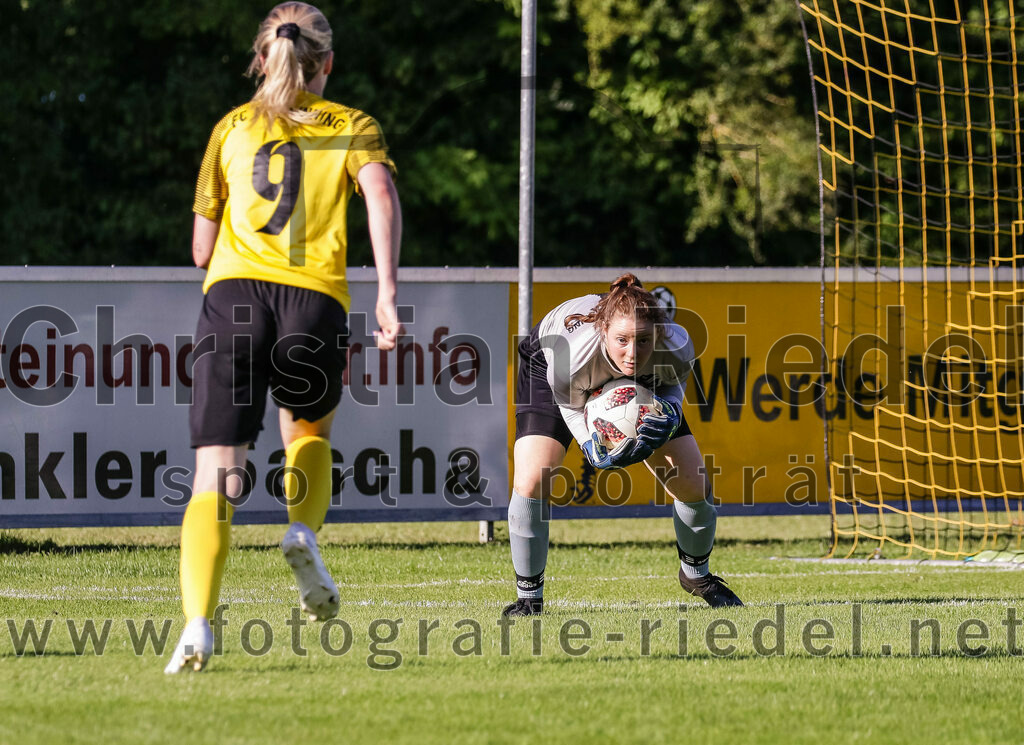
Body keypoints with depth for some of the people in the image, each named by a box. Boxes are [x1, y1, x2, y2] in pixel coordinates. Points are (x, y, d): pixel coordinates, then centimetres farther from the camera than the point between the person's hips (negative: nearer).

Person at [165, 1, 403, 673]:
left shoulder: (232, 128, 21)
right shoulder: (351, 127, 16)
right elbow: (381, 195, -5)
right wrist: (388, 292, -11)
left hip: (233, 293, 0)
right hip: (317, 303, 0)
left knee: (216, 476, -6)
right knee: (309, 433, 30)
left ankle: (198, 621, -25)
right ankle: (304, 531, 1)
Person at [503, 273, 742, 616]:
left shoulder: (676, 347, -40)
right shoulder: (571, 357, -47)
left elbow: (672, 384, -16)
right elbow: (572, 407, -25)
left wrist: (668, 415, -39)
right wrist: (595, 448, -45)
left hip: (642, 388, 3)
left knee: (695, 485, 1)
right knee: (530, 481, -22)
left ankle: (695, 575, 33)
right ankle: (528, 597, -2)